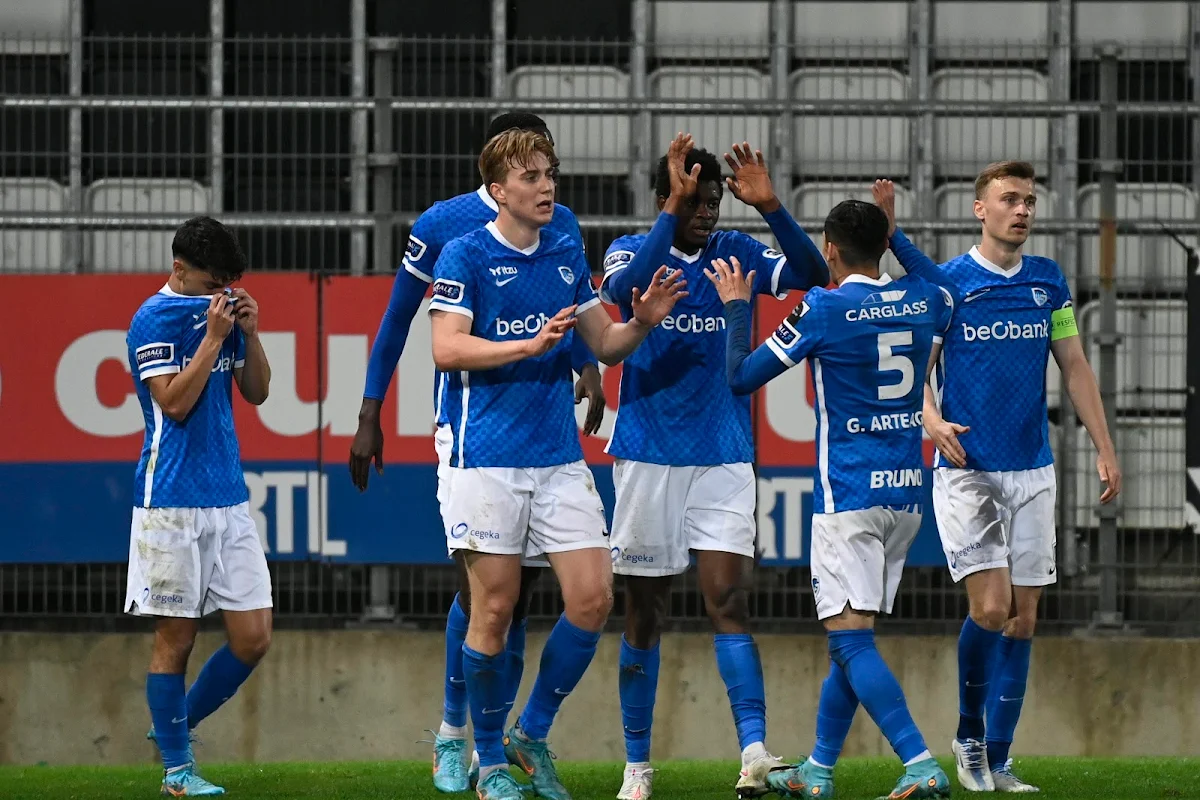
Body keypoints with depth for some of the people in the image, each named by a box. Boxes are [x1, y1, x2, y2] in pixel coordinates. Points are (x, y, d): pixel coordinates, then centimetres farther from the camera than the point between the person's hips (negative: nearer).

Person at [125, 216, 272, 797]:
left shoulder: (220, 311, 13)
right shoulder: (156, 319, -7)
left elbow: (257, 392, 16)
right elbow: (175, 401, -14)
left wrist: (250, 333, 2)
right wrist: (213, 336, -13)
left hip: (228, 499, 7)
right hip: (173, 503, -7)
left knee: (253, 637, 2)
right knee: (176, 638, 0)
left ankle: (175, 725, 21)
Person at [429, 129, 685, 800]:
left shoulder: (568, 255, 13)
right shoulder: (466, 255, -4)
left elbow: (603, 344, 18)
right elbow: (447, 348, -13)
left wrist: (643, 321, -2)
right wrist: (529, 345, -23)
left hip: (561, 458, 5)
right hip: (489, 460, -5)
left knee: (594, 599, -4)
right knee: (495, 607, -2)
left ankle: (533, 735, 13)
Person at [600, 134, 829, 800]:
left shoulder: (734, 252, 5)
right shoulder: (630, 251, -1)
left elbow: (811, 275, -6)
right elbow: (623, 288, -24)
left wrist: (770, 207, -20)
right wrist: (673, 209, -31)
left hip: (723, 456, 1)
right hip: (648, 456, -1)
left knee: (728, 598, -11)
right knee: (644, 613, 5)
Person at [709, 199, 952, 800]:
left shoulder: (823, 311, -10)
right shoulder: (928, 300, 5)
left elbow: (739, 378, -2)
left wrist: (736, 307, 13)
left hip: (847, 493, -7)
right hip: (907, 489, 7)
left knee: (851, 639, -10)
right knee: (851, 640, 16)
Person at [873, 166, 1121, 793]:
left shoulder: (1048, 282, 8)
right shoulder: (945, 283, -3)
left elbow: (1074, 366, 13)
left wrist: (1104, 449, 8)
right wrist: (933, 419, -20)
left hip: (1033, 471, 4)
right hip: (966, 471, -4)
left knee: (1023, 618, 1)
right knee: (991, 605, -14)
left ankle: (997, 761, 8)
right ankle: (969, 735, 9)